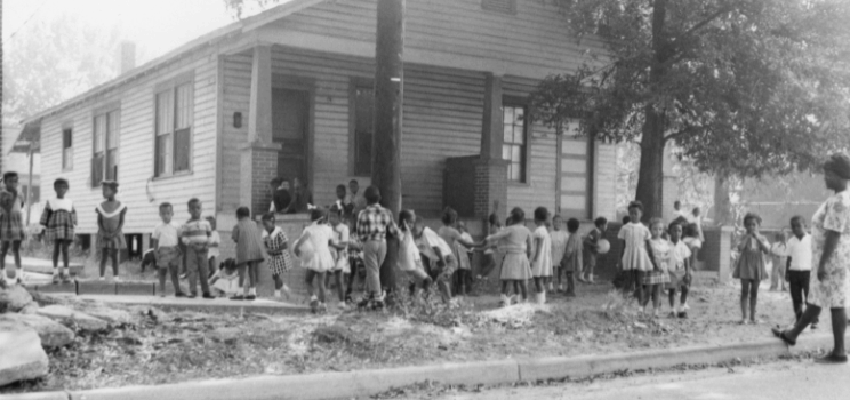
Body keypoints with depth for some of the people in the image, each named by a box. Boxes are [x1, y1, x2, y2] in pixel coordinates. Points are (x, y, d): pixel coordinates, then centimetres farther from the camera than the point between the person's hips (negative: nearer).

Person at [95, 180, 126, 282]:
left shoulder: (120, 206, -4)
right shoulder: (101, 206, 0)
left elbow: (121, 222, -4)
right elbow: (99, 222, 1)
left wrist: (115, 233, -14)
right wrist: (103, 233, -12)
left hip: (115, 235, -1)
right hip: (104, 235, 1)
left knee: (114, 256, 1)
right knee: (104, 255, -1)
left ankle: (115, 276, 4)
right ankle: (102, 276, 0)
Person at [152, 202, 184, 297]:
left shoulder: (175, 226, 5)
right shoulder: (158, 227, 0)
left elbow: (179, 239, 9)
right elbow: (155, 241, 1)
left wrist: (179, 250, 1)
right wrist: (156, 253, -6)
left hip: (174, 250, 2)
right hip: (163, 250, -2)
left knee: (174, 271, 6)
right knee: (163, 270, 3)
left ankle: (177, 291, 7)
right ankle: (162, 291, 9)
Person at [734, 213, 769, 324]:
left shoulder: (762, 238, 4)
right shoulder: (744, 238, -1)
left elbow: (767, 251, -10)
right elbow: (740, 248, -18)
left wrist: (758, 239, -18)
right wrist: (747, 237, -19)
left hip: (757, 266, 2)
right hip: (745, 265, -2)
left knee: (754, 292, 6)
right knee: (745, 291, -4)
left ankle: (752, 317, 13)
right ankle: (743, 317, -2)